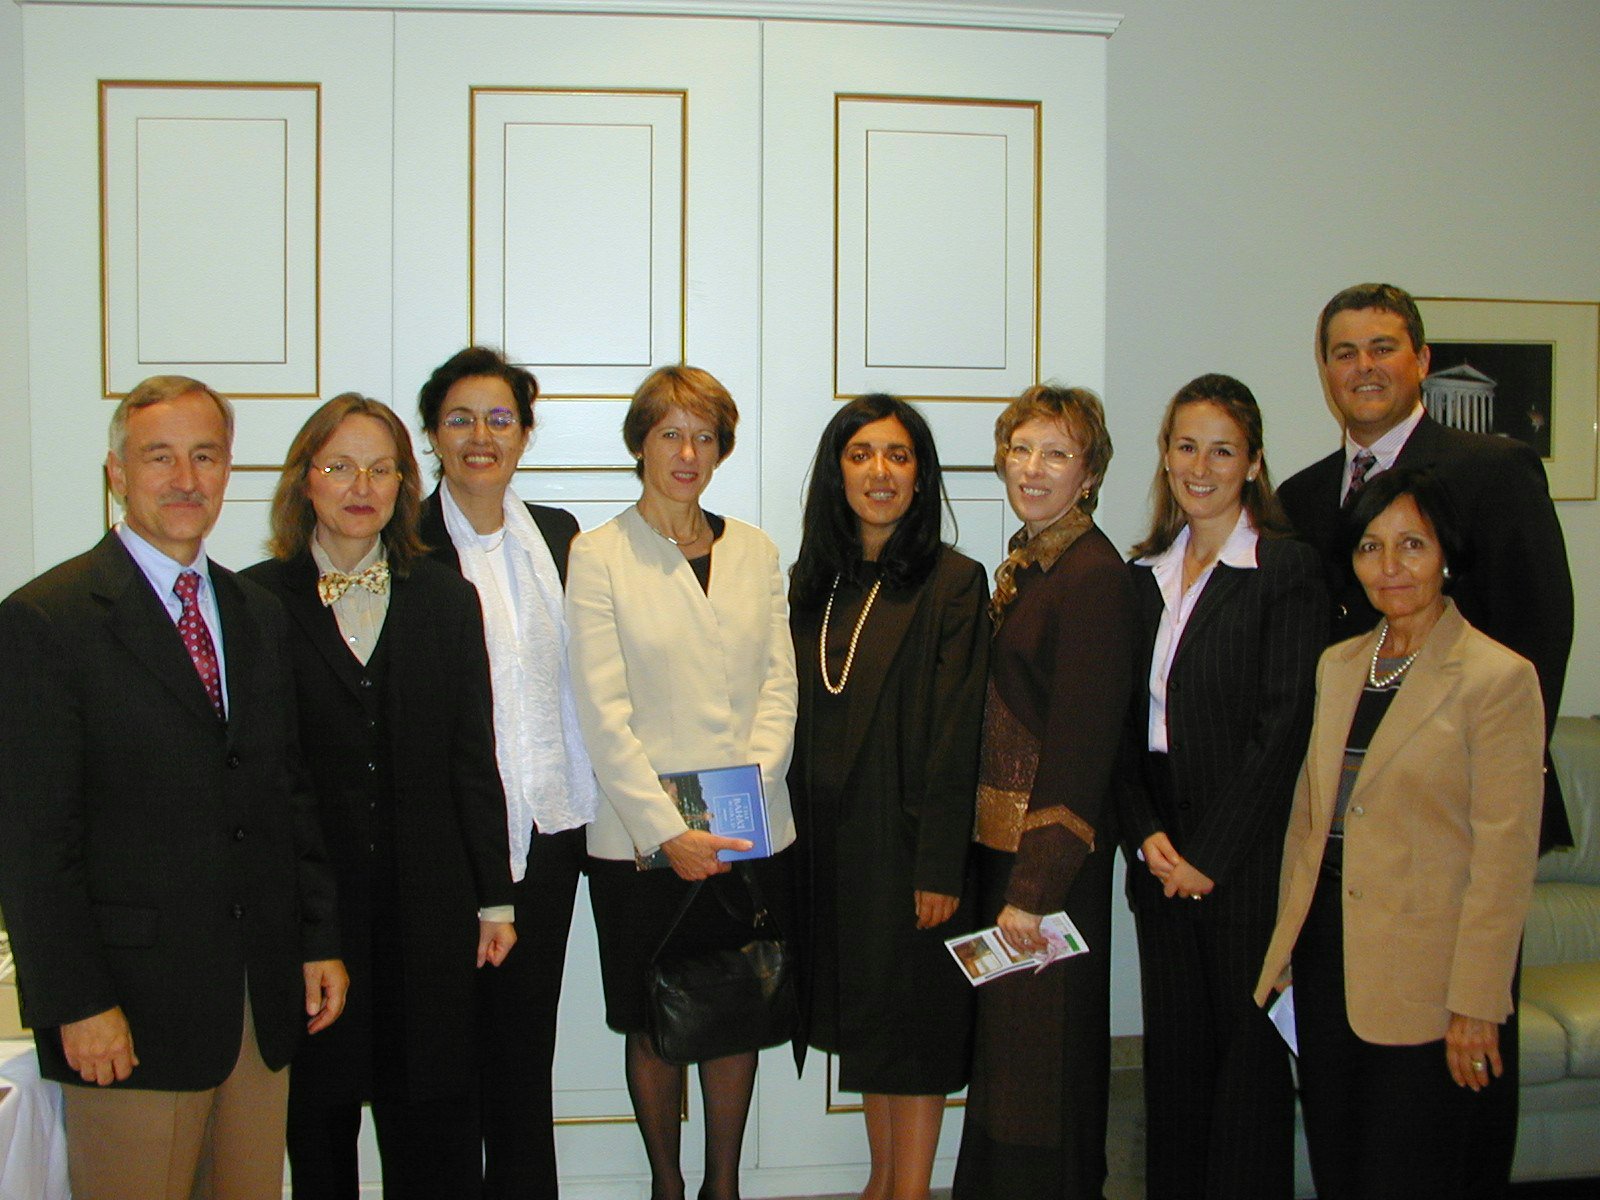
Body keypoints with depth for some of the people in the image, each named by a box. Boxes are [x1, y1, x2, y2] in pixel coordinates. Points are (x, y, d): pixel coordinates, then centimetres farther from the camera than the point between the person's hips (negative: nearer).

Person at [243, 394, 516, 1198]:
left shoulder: (446, 601, 8)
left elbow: (473, 760, 7)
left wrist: (493, 897, 5)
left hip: (427, 903, 2)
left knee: (434, 1109, 8)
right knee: (319, 1108, 11)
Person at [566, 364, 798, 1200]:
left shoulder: (754, 552, 10)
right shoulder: (600, 554, -2)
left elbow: (779, 683, 6)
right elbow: (603, 712, -8)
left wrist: (750, 783, -10)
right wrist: (667, 829, -15)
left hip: (751, 835, 3)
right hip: (638, 839, -3)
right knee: (653, 1025, 8)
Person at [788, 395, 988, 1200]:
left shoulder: (952, 582, -9)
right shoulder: (813, 582, 8)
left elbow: (956, 737, -13)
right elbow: (800, 719, 10)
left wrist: (939, 866, -16)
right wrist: (795, 834, 5)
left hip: (908, 838, -5)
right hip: (831, 840, 6)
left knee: (913, 1023, 5)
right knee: (862, 1017, 15)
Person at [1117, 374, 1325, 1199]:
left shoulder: (1287, 570, -7)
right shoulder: (1145, 574, 11)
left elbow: (1282, 727, -12)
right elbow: (1127, 721, 10)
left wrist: (1210, 853, -13)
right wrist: (1145, 835, -3)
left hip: (1247, 858, -5)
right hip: (1162, 860, 5)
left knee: (1248, 1048, 4)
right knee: (1172, 1053, 12)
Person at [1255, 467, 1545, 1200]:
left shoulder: (1498, 678, -10)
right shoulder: (1336, 666, 10)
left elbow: (1505, 856, -12)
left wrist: (1477, 1003, -14)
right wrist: (1287, 948, 11)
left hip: (1424, 973, -6)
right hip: (1327, 952, 6)